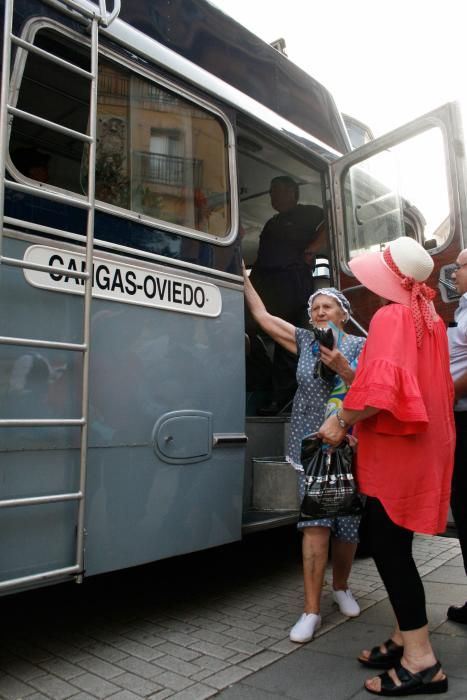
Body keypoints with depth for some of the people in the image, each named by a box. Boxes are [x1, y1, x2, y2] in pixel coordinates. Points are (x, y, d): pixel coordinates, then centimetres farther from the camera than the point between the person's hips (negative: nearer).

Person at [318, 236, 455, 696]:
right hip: (422, 446, 9)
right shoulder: (431, 321, 12)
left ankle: (421, 660, 7)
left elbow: (381, 389, -26)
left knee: (387, 547, -1)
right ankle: (405, 638, 26)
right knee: (393, 545, 16)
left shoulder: (390, 317, -14)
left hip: (395, 448, -9)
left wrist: (342, 420, -10)